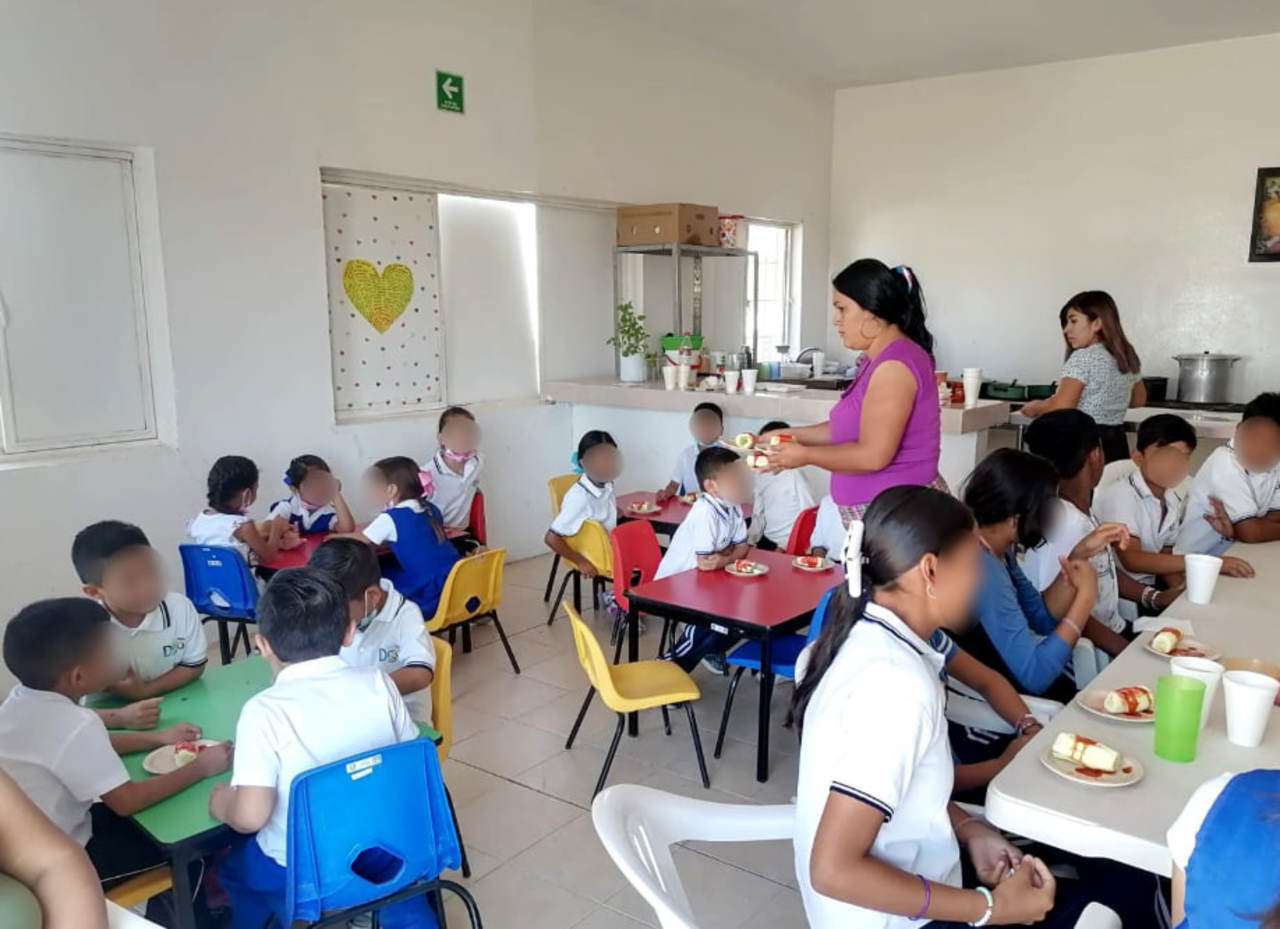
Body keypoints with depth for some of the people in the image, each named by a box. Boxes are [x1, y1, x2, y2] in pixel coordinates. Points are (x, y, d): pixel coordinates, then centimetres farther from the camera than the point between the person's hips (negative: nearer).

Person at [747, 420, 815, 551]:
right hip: (766, 538, 7)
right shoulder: (761, 476, 7)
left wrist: (784, 546, -13)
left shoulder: (795, 477, -16)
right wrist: (751, 541, 2)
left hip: (788, 544, -7)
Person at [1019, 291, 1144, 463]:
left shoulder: (1083, 357, -14)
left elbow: (1060, 407, -21)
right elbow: (1139, 400, 27)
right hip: (1117, 445, 8)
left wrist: (1034, 408, -3)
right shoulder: (1128, 357, 12)